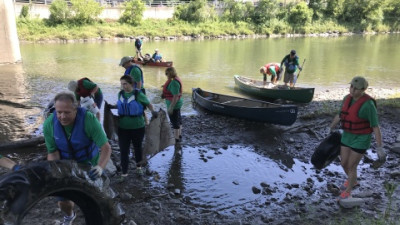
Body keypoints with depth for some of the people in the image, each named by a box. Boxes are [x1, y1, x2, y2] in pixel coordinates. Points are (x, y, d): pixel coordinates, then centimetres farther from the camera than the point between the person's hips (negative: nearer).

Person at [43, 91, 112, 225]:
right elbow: (52, 153, -14)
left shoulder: (89, 120, -33)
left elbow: (106, 148, -33)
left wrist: (100, 167, -51)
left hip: (89, 165, -2)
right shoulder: (49, 124, -23)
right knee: (63, 202, 7)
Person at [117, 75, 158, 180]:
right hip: (123, 128, 3)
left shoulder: (138, 94, -13)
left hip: (137, 127, -2)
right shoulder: (120, 94, 0)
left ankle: (138, 167, 42)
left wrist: (153, 111, -19)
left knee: (137, 148, 18)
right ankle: (124, 173, 14)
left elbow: (148, 104, -4)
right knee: (123, 151, 1)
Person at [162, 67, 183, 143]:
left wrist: (171, 107, -25)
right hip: (177, 104, 11)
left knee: (175, 121, -1)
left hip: (174, 104, -11)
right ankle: (179, 136, 36)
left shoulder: (174, 82, -24)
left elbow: (176, 96, -27)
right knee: (178, 119, 21)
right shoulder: (175, 79, 7)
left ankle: (176, 139, 9)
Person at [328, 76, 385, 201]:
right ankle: (352, 181, 48)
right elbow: (339, 115, 12)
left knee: (351, 167, 4)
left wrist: (380, 148, -18)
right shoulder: (348, 98, -3)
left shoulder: (368, 104, -25)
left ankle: (347, 191, 28)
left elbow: (376, 127, -21)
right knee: (344, 163, 16)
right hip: (348, 136, 7)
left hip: (361, 139, -7)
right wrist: (330, 129, 21)